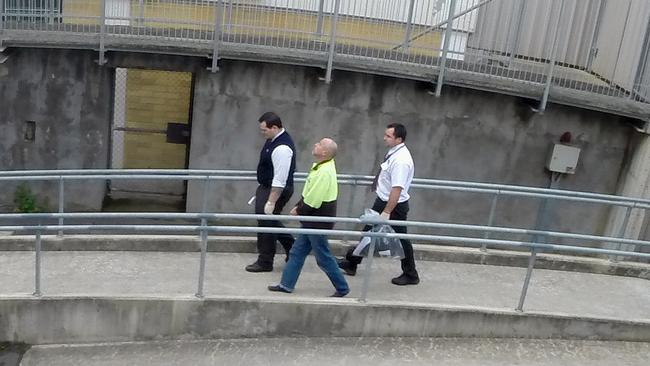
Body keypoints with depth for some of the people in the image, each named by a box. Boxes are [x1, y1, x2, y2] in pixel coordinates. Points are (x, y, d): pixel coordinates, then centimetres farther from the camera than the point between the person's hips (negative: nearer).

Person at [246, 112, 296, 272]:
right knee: (269, 221, 20)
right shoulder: (273, 139, 4)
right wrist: (262, 191, 25)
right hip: (266, 186, 10)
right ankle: (292, 247, 34)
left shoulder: (282, 148, -27)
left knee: (266, 222, 1)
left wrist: (271, 202, -25)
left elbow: (280, 180, -27)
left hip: (276, 190, -10)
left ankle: (265, 262, 16)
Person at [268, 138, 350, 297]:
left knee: (323, 257, 3)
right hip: (312, 220, 10)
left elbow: (313, 200, -26)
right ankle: (286, 284, 25)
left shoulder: (325, 172, -25)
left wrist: (299, 210, -10)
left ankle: (342, 288, 18)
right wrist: (298, 206, 3)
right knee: (297, 252, 15)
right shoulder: (320, 166, 7)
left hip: (319, 221, -10)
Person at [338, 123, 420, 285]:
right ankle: (351, 263, 33)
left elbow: (397, 189, -30)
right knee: (369, 231, 18)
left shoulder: (401, 160, -27)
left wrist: (386, 212, -29)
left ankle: (410, 275, 24)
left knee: (399, 239, 6)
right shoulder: (393, 152, 3)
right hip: (382, 200, 10)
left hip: (394, 205, -10)